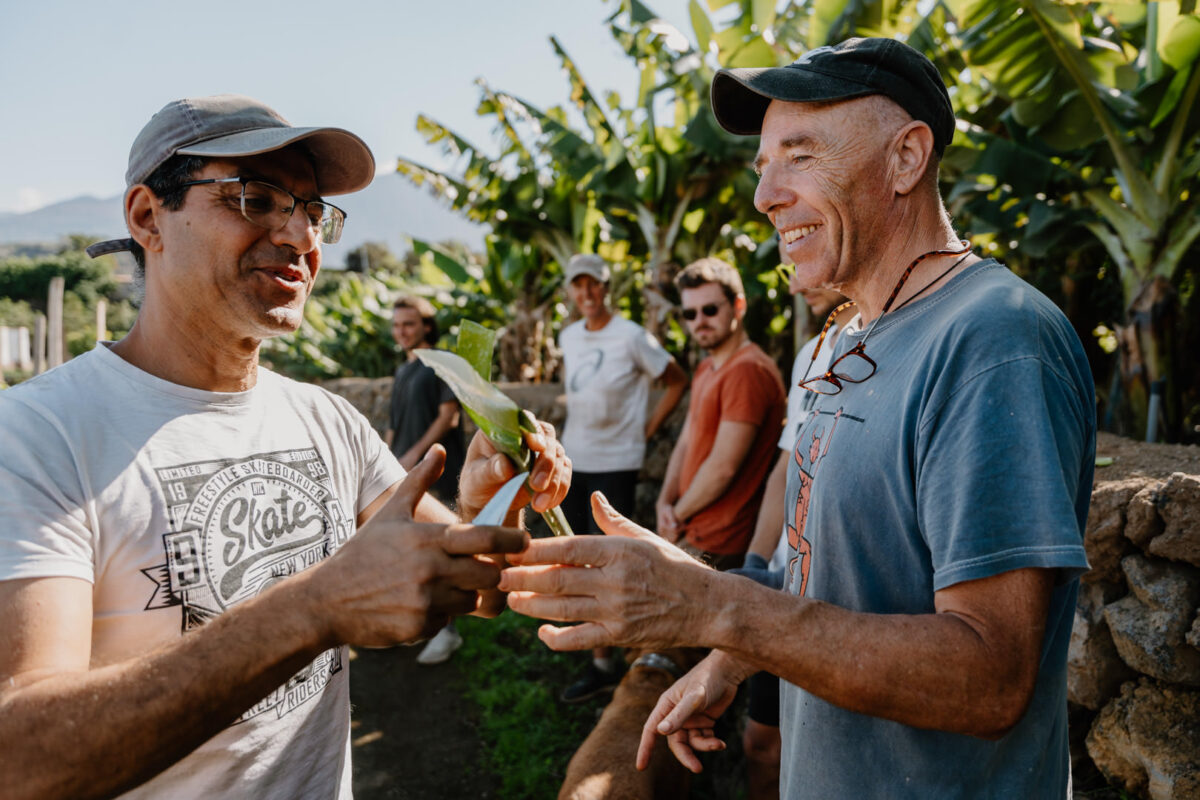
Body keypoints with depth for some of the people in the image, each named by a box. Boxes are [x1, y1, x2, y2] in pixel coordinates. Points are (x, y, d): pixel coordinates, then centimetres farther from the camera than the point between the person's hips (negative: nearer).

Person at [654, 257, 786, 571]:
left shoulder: (747, 370, -18)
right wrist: (665, 502, 0)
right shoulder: (707, 369, 15)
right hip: (698, 536, 9)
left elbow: (723, 466, -21)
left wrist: (677, 515, -7)